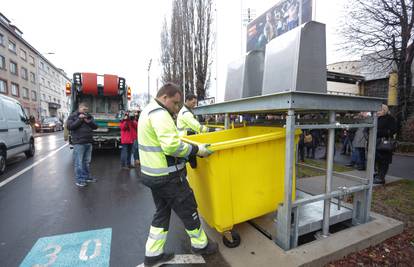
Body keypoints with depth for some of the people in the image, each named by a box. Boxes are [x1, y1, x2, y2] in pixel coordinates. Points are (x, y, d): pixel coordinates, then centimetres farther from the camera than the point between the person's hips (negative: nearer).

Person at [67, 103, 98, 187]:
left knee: (87, 161, 13)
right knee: (79, 162, -3)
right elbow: (69, 126, -12)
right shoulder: (73, 116, 1)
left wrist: (89, 122, -10)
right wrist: (80, 119, -15)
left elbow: (95, 126, 9)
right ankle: (79, 180, 4)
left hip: (89, 142, 5)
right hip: (79, 143, -5)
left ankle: (87, 177, 24)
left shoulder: (89, 116, 15)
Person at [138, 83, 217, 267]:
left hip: (153, 174, 10)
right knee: (188, 210, 10)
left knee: (162, 212, 21)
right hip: (167, 176, -10)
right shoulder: (160, 114, -20)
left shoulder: (148, 111, 13)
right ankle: (200, 244, 32)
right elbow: (172, 146, -30)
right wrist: (197, 150, -20)